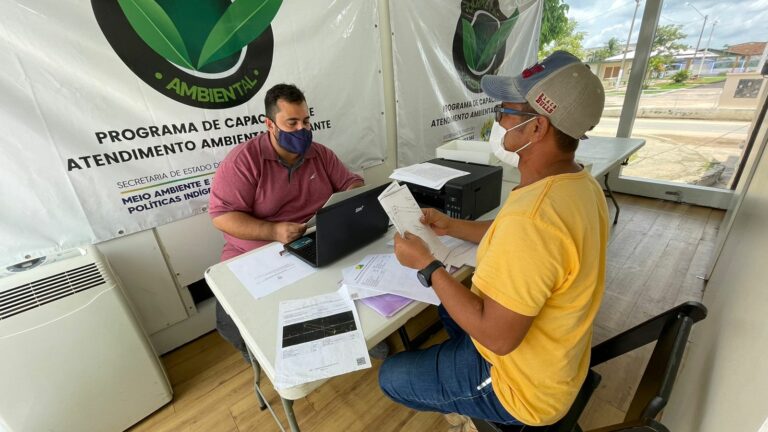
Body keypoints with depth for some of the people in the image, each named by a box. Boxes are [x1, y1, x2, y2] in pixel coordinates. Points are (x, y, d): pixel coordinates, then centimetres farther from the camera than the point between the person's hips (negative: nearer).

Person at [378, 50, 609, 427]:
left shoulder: (533, 214, -39)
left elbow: (497, 336, -32)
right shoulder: (578, 182, -6)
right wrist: (452, 227, 3)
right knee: (448, 304, 27)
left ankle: (469, 408, 31)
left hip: (525, 385, -8)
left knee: (390, 377, 8)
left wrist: (426, 265, -24)